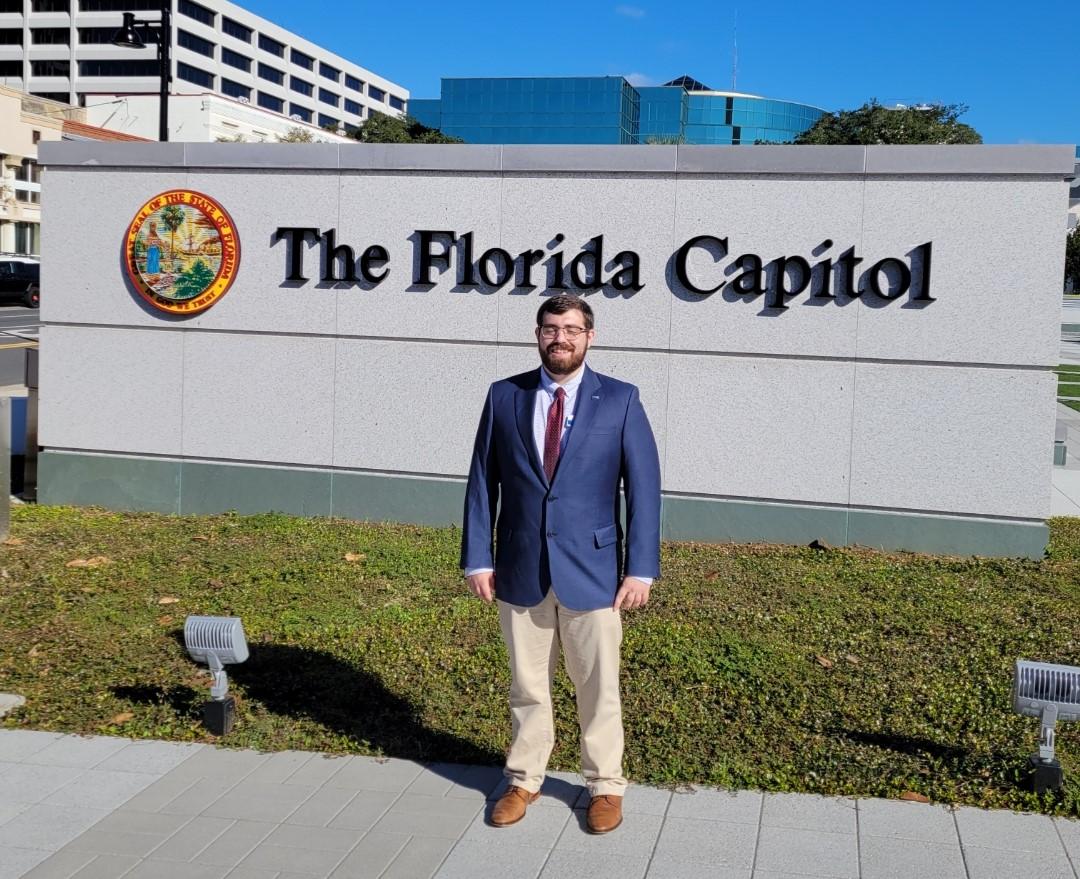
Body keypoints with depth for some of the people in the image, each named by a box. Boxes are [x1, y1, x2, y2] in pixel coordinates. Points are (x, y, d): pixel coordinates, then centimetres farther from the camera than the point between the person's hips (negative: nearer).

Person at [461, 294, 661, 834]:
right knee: (527, 685, 12)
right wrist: (477, 557, -1)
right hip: (520, 570, 2)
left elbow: (644, 487, -3)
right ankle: (524, 779, 29)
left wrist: (641, 568, -7)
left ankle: (605, 786, 25)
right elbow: (482, 481, 4)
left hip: (592, 570, -1)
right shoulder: (504, 396, 3)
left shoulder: (620, 401, -2)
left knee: (598, 687, 8)